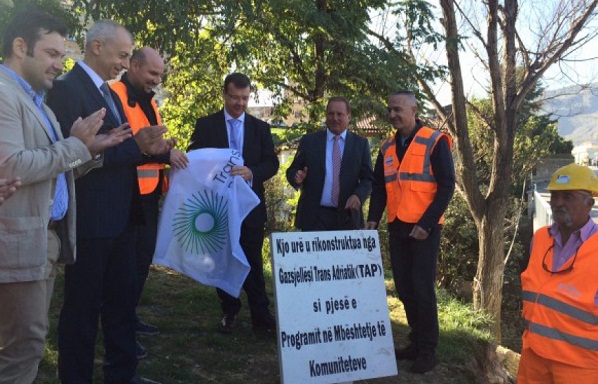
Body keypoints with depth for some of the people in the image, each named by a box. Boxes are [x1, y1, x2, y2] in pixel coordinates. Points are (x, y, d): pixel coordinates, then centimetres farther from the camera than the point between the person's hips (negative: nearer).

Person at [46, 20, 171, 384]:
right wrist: (136, 146, -23)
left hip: (121, 217, 9)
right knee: (83, 307, 5)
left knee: (122, 300, 17)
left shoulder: (109, 93, 15)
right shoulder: (66, 88, -13)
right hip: (90, 220, -9)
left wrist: (148, 148, -2)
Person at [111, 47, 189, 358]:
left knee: (143, 257, 15)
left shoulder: (149, 101, 19)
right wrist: (165, 154, -23)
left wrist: (170, 156, 7)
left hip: (149, 192, 9)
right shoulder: (114, 95, -12)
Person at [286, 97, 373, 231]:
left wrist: (358, 196, -15)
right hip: (314, 216, -1)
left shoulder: (360, 144, 7)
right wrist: (297, 177, -17)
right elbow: (292, 170, 7)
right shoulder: (309, 141, 6)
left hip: (347, 217, 1)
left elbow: (368, 178, 5)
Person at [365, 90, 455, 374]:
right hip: (397, 227, 6)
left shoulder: (435, 142, -7)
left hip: (424, 228, -5)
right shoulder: (387, 147, 10)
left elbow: (446, 185, -10)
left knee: (422, 287, -2)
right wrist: (373, 218, 0)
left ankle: (428, 351, 11)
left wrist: (426, 223, -17)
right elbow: (379, 186, 14)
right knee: (404, 287, 10)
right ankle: (416, 342, 24)